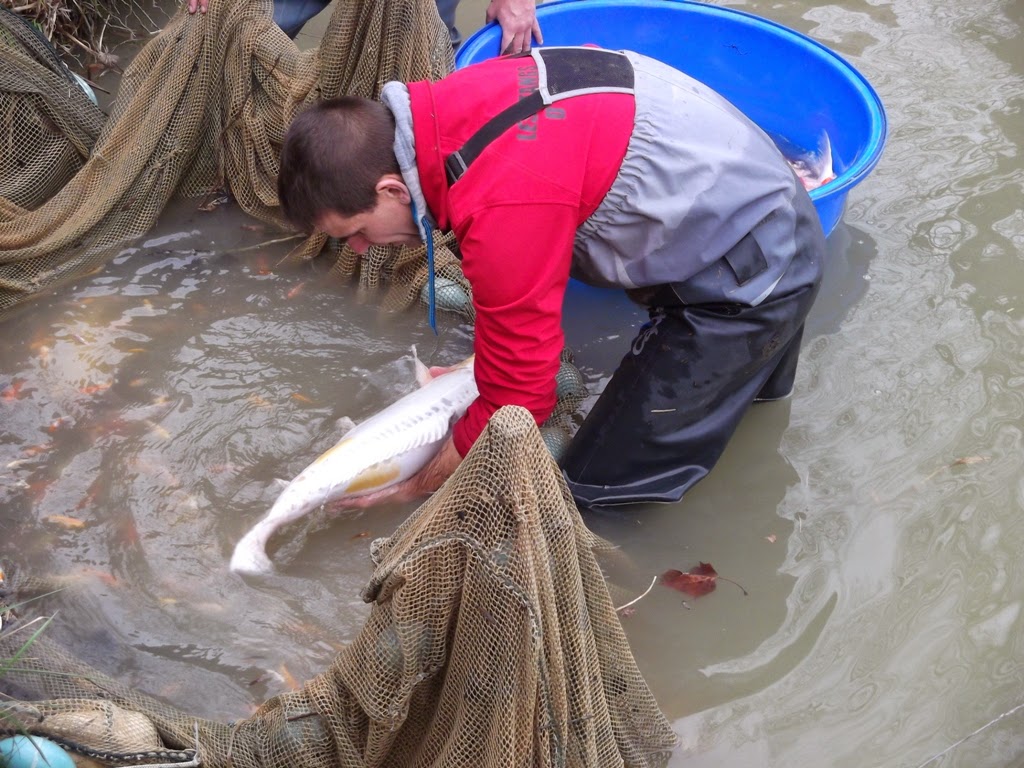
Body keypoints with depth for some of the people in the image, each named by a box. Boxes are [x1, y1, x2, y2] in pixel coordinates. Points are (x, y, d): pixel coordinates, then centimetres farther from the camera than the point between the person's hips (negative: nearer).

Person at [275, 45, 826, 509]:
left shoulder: (503, 214, -34)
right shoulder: (454, 106, -7)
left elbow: (517, 399, -21)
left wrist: (419, 485, -7)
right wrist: (485, 363, 10)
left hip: (751, 276, -9)